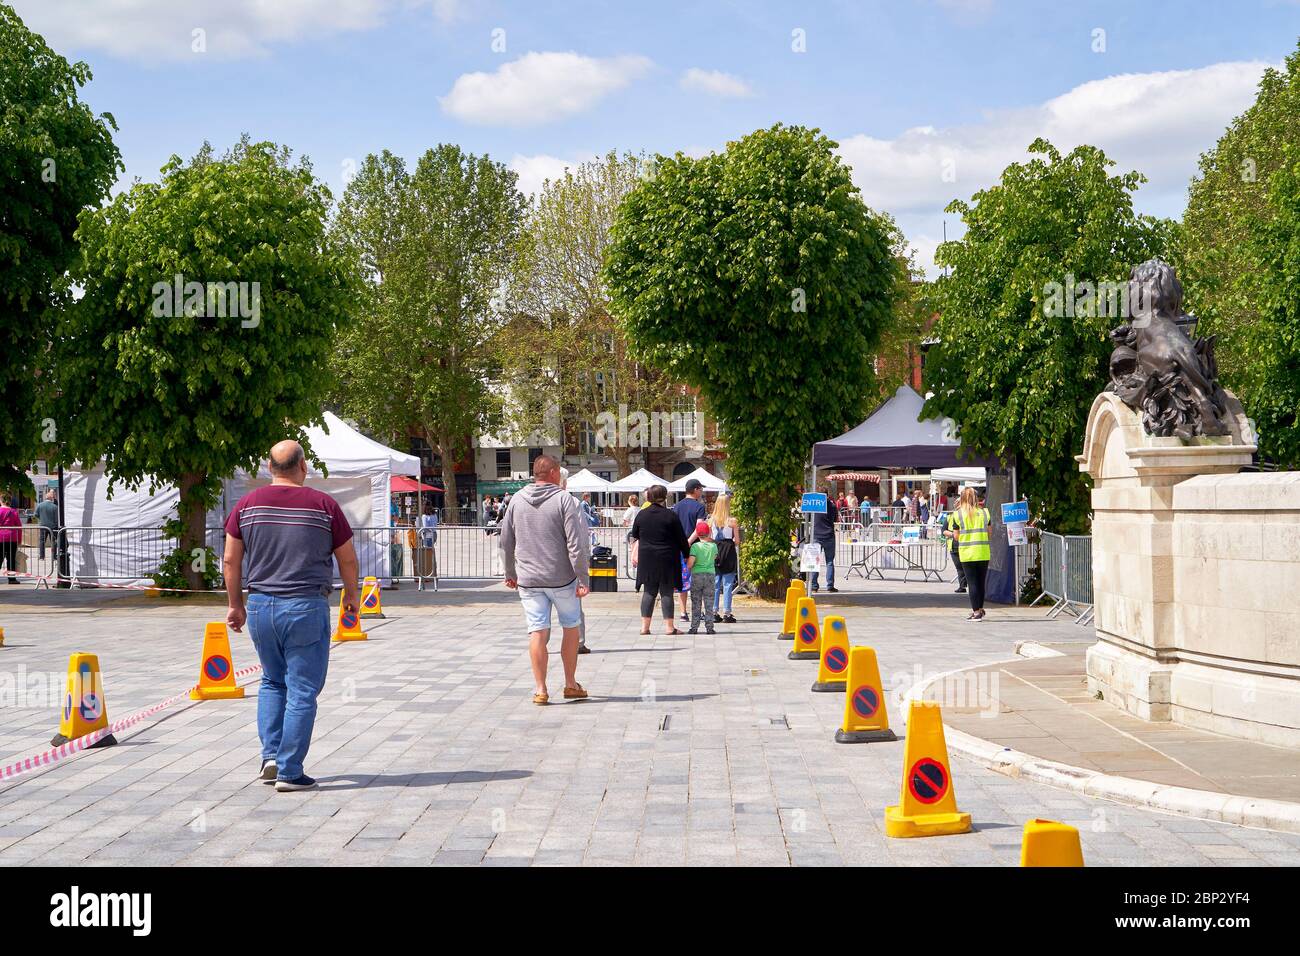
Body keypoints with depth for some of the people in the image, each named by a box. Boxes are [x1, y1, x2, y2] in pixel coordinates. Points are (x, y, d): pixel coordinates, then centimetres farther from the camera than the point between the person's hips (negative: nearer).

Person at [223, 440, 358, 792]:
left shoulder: (248, 504, 3)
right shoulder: (324, 505, -3)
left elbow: (231, 560, 5)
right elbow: (348, 559, 4)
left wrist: (235, 603, 16)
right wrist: (351, 595, 20)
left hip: (260, 605, 3)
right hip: (307, 607, -3)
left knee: (272, 682, 22)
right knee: (302, 691, 2)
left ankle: (270, 755, 11)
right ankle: (289, 772, 2)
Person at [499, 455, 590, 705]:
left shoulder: (517, 500, 4)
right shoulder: (564, 499, -9)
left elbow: (506, 541, 10)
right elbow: (576, 542, -14)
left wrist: (510, 573, 22)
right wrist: (583, 578, -11)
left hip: (528, 579, 3)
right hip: (562, 578, -3)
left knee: (538, 632, 4)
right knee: (571, 627, 14)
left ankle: (540, 689, 2)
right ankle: (571, 684, 19)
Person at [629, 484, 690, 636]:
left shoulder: (641, 514, 2)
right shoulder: (670, 516, -9)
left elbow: (635, 536, 16)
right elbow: (681, 539, -4)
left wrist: (635, 553, 35)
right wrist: (686, 555, 9)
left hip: (647, 559, 3)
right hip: (667, 559, -3)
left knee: (649, 592, 8)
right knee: (666, 592, 1)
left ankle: (645, 626, 5)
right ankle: (669, 627, 0)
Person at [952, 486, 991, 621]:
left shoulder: (958, 514, -4)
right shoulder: (984, 512, 3)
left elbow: (956, 536, -1)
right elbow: (989, 532, 7)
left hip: (967, 553, -2)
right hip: (983, 553, 2)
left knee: (972, 582, 1)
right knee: (981, 582, 13)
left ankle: (976, 612, -2)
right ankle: (980, 609, 23)